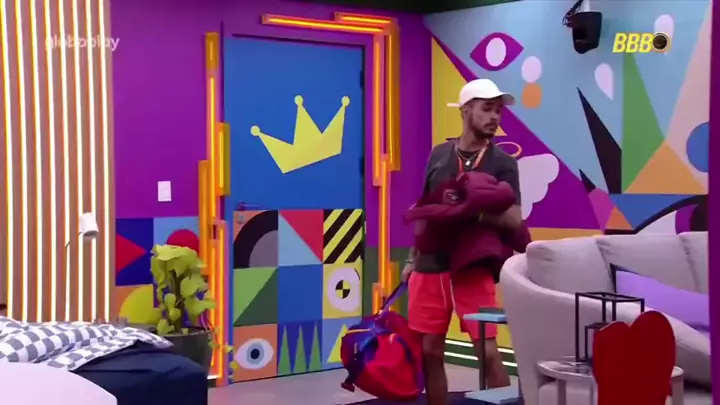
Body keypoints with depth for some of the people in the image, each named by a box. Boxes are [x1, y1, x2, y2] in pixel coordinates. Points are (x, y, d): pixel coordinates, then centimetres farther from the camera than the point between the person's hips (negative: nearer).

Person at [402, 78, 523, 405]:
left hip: (474, 269, -3)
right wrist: (412, 259, 15)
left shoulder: (503, 163, -2)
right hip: (430, 267, 3)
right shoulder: (438, 155, 8)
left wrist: (477, 210, -26)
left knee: (488, 351, -7)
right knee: (430, 352, 8)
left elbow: (514, 219, -9)